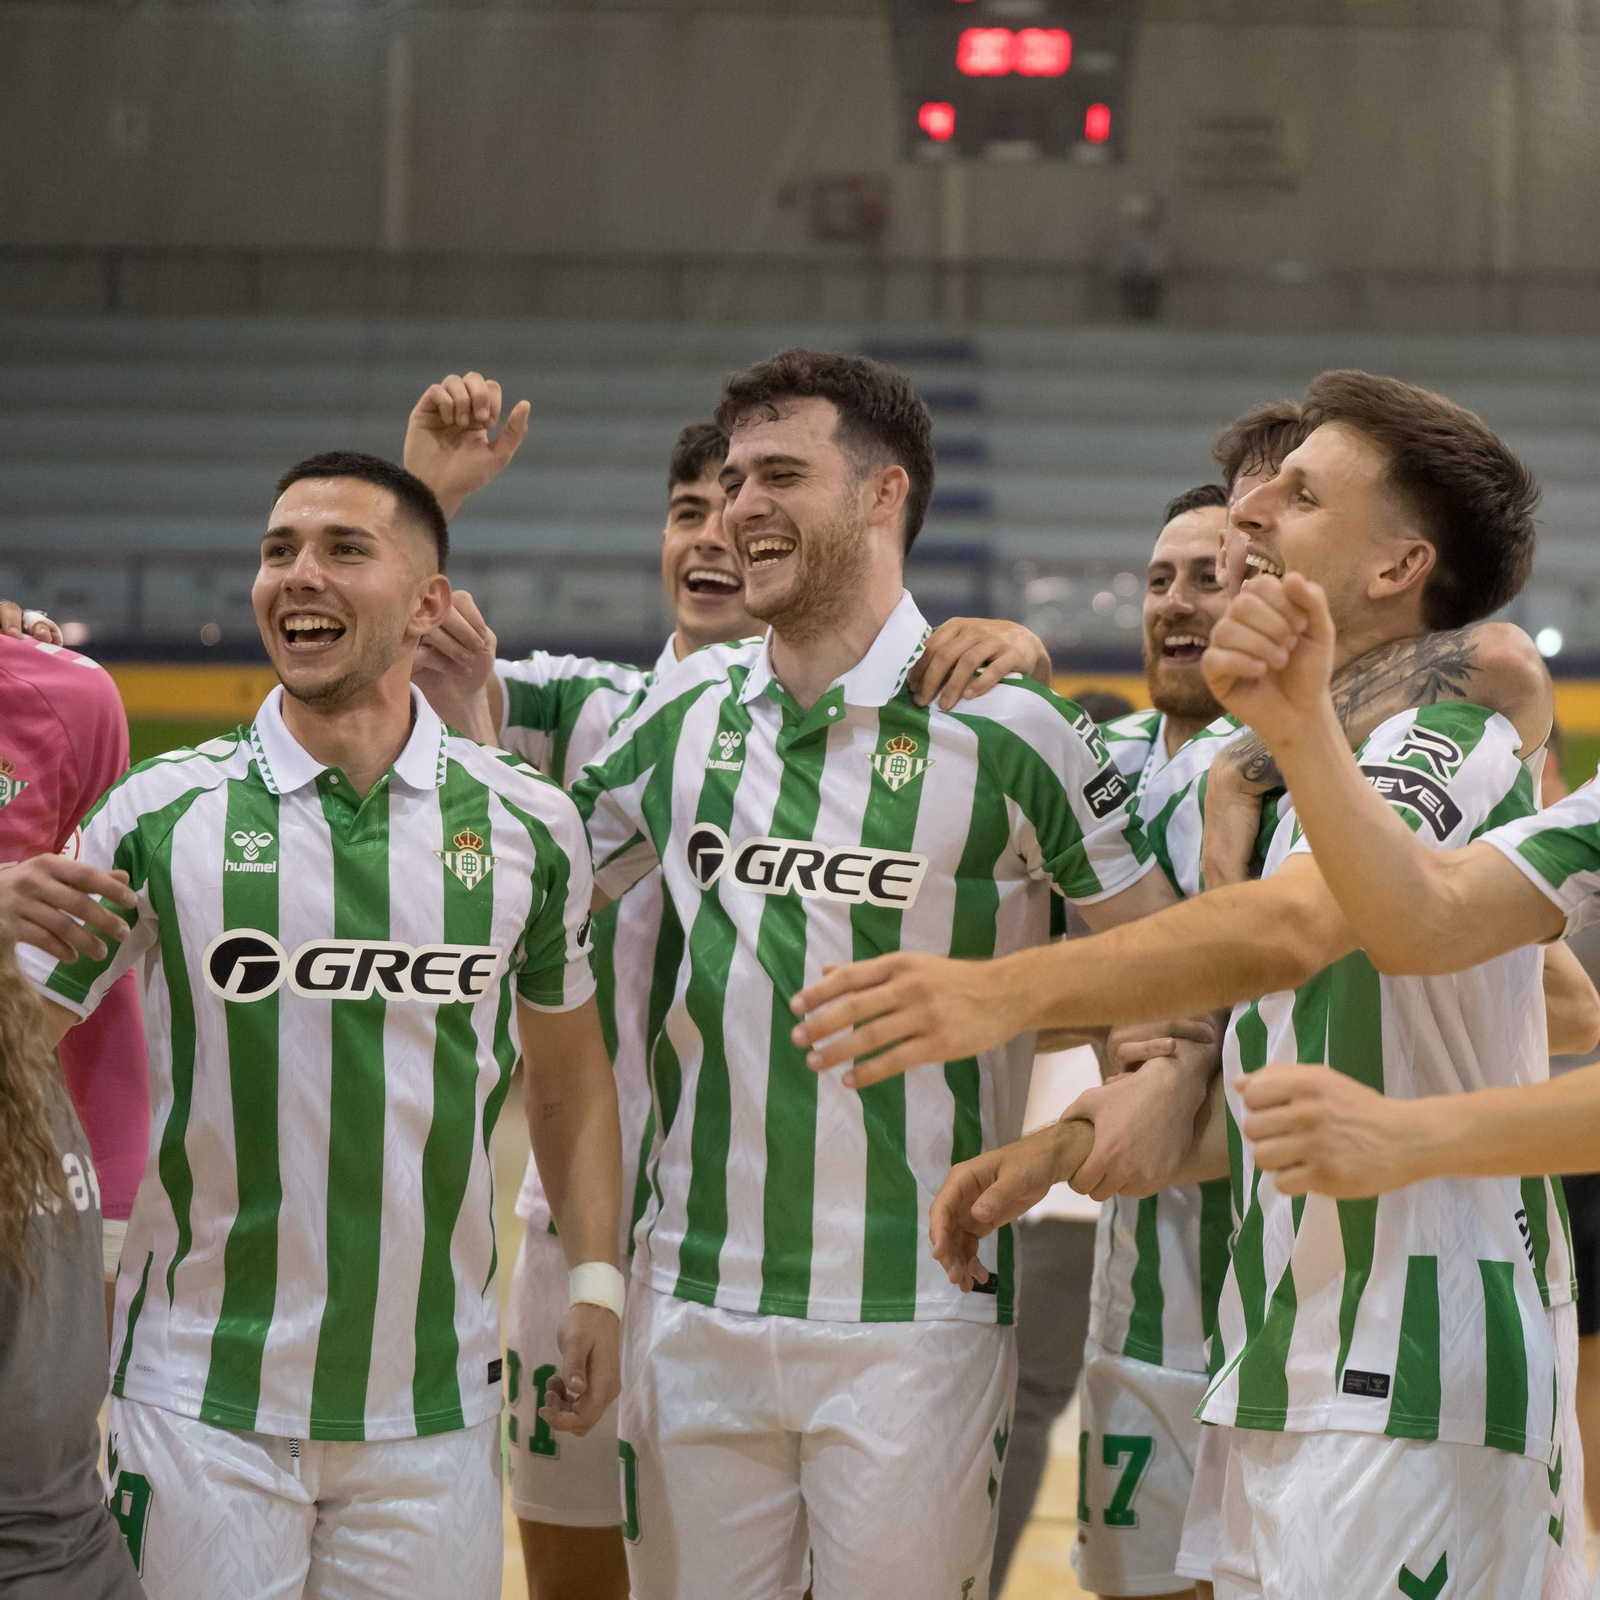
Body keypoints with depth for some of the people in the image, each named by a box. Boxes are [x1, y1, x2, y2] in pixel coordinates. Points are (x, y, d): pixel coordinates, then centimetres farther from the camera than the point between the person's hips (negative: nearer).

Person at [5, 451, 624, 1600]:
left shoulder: (528, 825, 3)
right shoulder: (161, 815, -2)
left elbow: (567, 1073, 13)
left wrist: (598, 1280, 5)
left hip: (435, 1401, 1)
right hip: (203, 1400, -1)